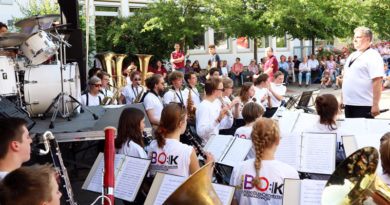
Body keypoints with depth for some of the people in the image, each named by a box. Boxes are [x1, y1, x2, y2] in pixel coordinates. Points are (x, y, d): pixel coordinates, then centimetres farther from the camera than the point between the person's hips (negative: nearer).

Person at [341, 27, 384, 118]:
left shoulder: (373, 56, -8)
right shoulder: (352, 56, 16)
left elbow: (377, 81, -16)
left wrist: (375, 105, -21)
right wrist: (342, 99, 17)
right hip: (348, 104, 8)